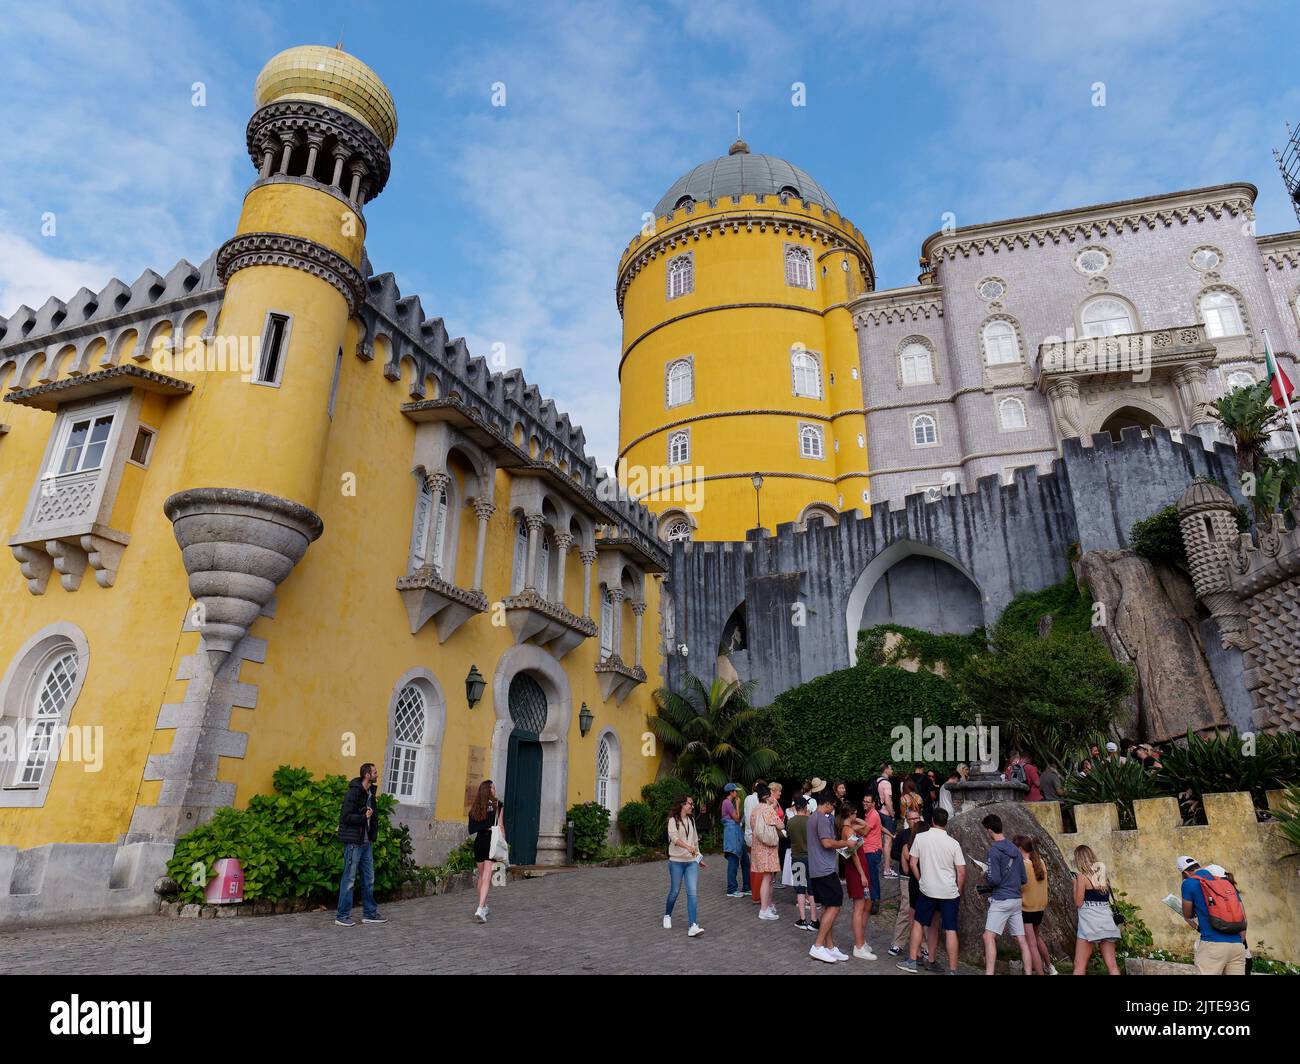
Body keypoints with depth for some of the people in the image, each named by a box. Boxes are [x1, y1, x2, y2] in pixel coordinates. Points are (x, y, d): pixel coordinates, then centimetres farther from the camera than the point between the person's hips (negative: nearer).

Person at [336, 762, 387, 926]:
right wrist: (364, 817, -15)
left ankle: (369, 914, 21)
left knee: (369, 879, 12)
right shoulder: (353, 792, -14)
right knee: (349, 880, 0)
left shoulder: (370, 793, 12)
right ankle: (342, 916, 11)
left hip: (367, 843, 8)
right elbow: (345, 817, -20)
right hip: (354, 842, -8)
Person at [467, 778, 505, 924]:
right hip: (491, 842, -5)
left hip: (478, 842, 5)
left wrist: (486, 827, 12)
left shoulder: (475, 807, 8)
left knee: (481, 876, 19)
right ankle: (480, 909, -21)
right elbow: (500, 826, -5)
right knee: (487, 878, -9)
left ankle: (484, 906, 31)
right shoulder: (497, 804, -3)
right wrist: (503, 843, 1)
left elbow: (472, 829, 3)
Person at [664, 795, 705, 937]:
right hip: (676, 861, -4)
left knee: (692, 892, -8)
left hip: (692, 861, 4)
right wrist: (688, 847, -38)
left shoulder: (691, 820, 13)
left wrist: (699, 857, 23)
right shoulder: (673, 820, -7)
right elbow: (674, 837, -24)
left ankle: (693, 926, -12)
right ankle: (667, 916, 33)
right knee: (675, 891, 8)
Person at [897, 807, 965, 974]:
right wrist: (959, 893, 10)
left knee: (918, 922, 16)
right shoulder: (953, 843, -3)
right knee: (950, 931, 2)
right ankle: (952, 970, 3)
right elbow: (961, 872, -3)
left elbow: (913, 863, 2)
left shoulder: (920, 838, -3)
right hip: (949, 892, 0)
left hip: (927, 890, 0)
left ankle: (912, 962, 18)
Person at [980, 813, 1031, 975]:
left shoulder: (994, 851, -13)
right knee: (1021, 940, 11)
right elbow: (1024, 879, 15)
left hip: (1001, 900, -8)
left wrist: (985, 877, 3)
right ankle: (1029, 972, 12)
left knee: (989, 937, -11)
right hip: (1016, 900, 8)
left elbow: (994, 880, -17)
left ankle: (989, 972, -20)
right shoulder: (1015, 849, 10)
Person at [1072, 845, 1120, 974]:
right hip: (1106, 921, 6)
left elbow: (1079, 902, -8)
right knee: (1112, 965, 5)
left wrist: (1075, 883, 4)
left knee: (1079, 964, -2)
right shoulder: (1103, 875, 10)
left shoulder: (1082, 876, -7)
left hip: (1090, 922, -6)